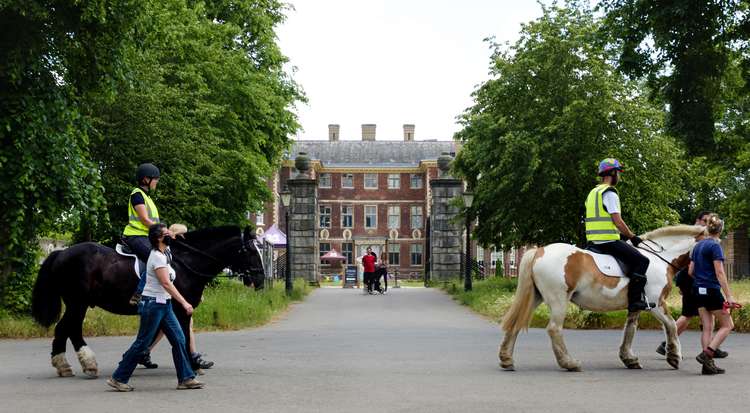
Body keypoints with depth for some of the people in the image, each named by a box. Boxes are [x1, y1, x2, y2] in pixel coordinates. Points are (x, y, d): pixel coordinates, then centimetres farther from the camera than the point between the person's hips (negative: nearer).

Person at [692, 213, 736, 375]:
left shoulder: (698, 245, 11)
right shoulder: (715, 246, -12)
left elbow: (690, 271, 14)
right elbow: (720, 273, -18)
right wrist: (728, 296, -19)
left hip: (698, 290, 7)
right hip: (712, 290, -7)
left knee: (707, 328, 8)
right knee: (727, 325, 4)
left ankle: (708, 365, 4)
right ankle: (706, 354, -10)